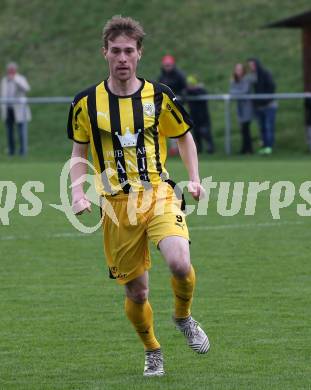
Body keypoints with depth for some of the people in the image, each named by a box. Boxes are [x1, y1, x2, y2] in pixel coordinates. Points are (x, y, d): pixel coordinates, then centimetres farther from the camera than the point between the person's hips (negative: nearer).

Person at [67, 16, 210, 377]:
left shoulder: (159, 96, 1)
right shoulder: (86, 102, 1)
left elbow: (184, 135, 16)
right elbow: (79, 150, 12)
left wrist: (194, 178, 3)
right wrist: (78, 194, -2)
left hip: (158, 194, -1)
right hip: (116, 205, 1)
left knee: (179, 263, -26)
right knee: (136, 291, 2)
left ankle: (184, 317, 7)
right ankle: (152, 351, 30)